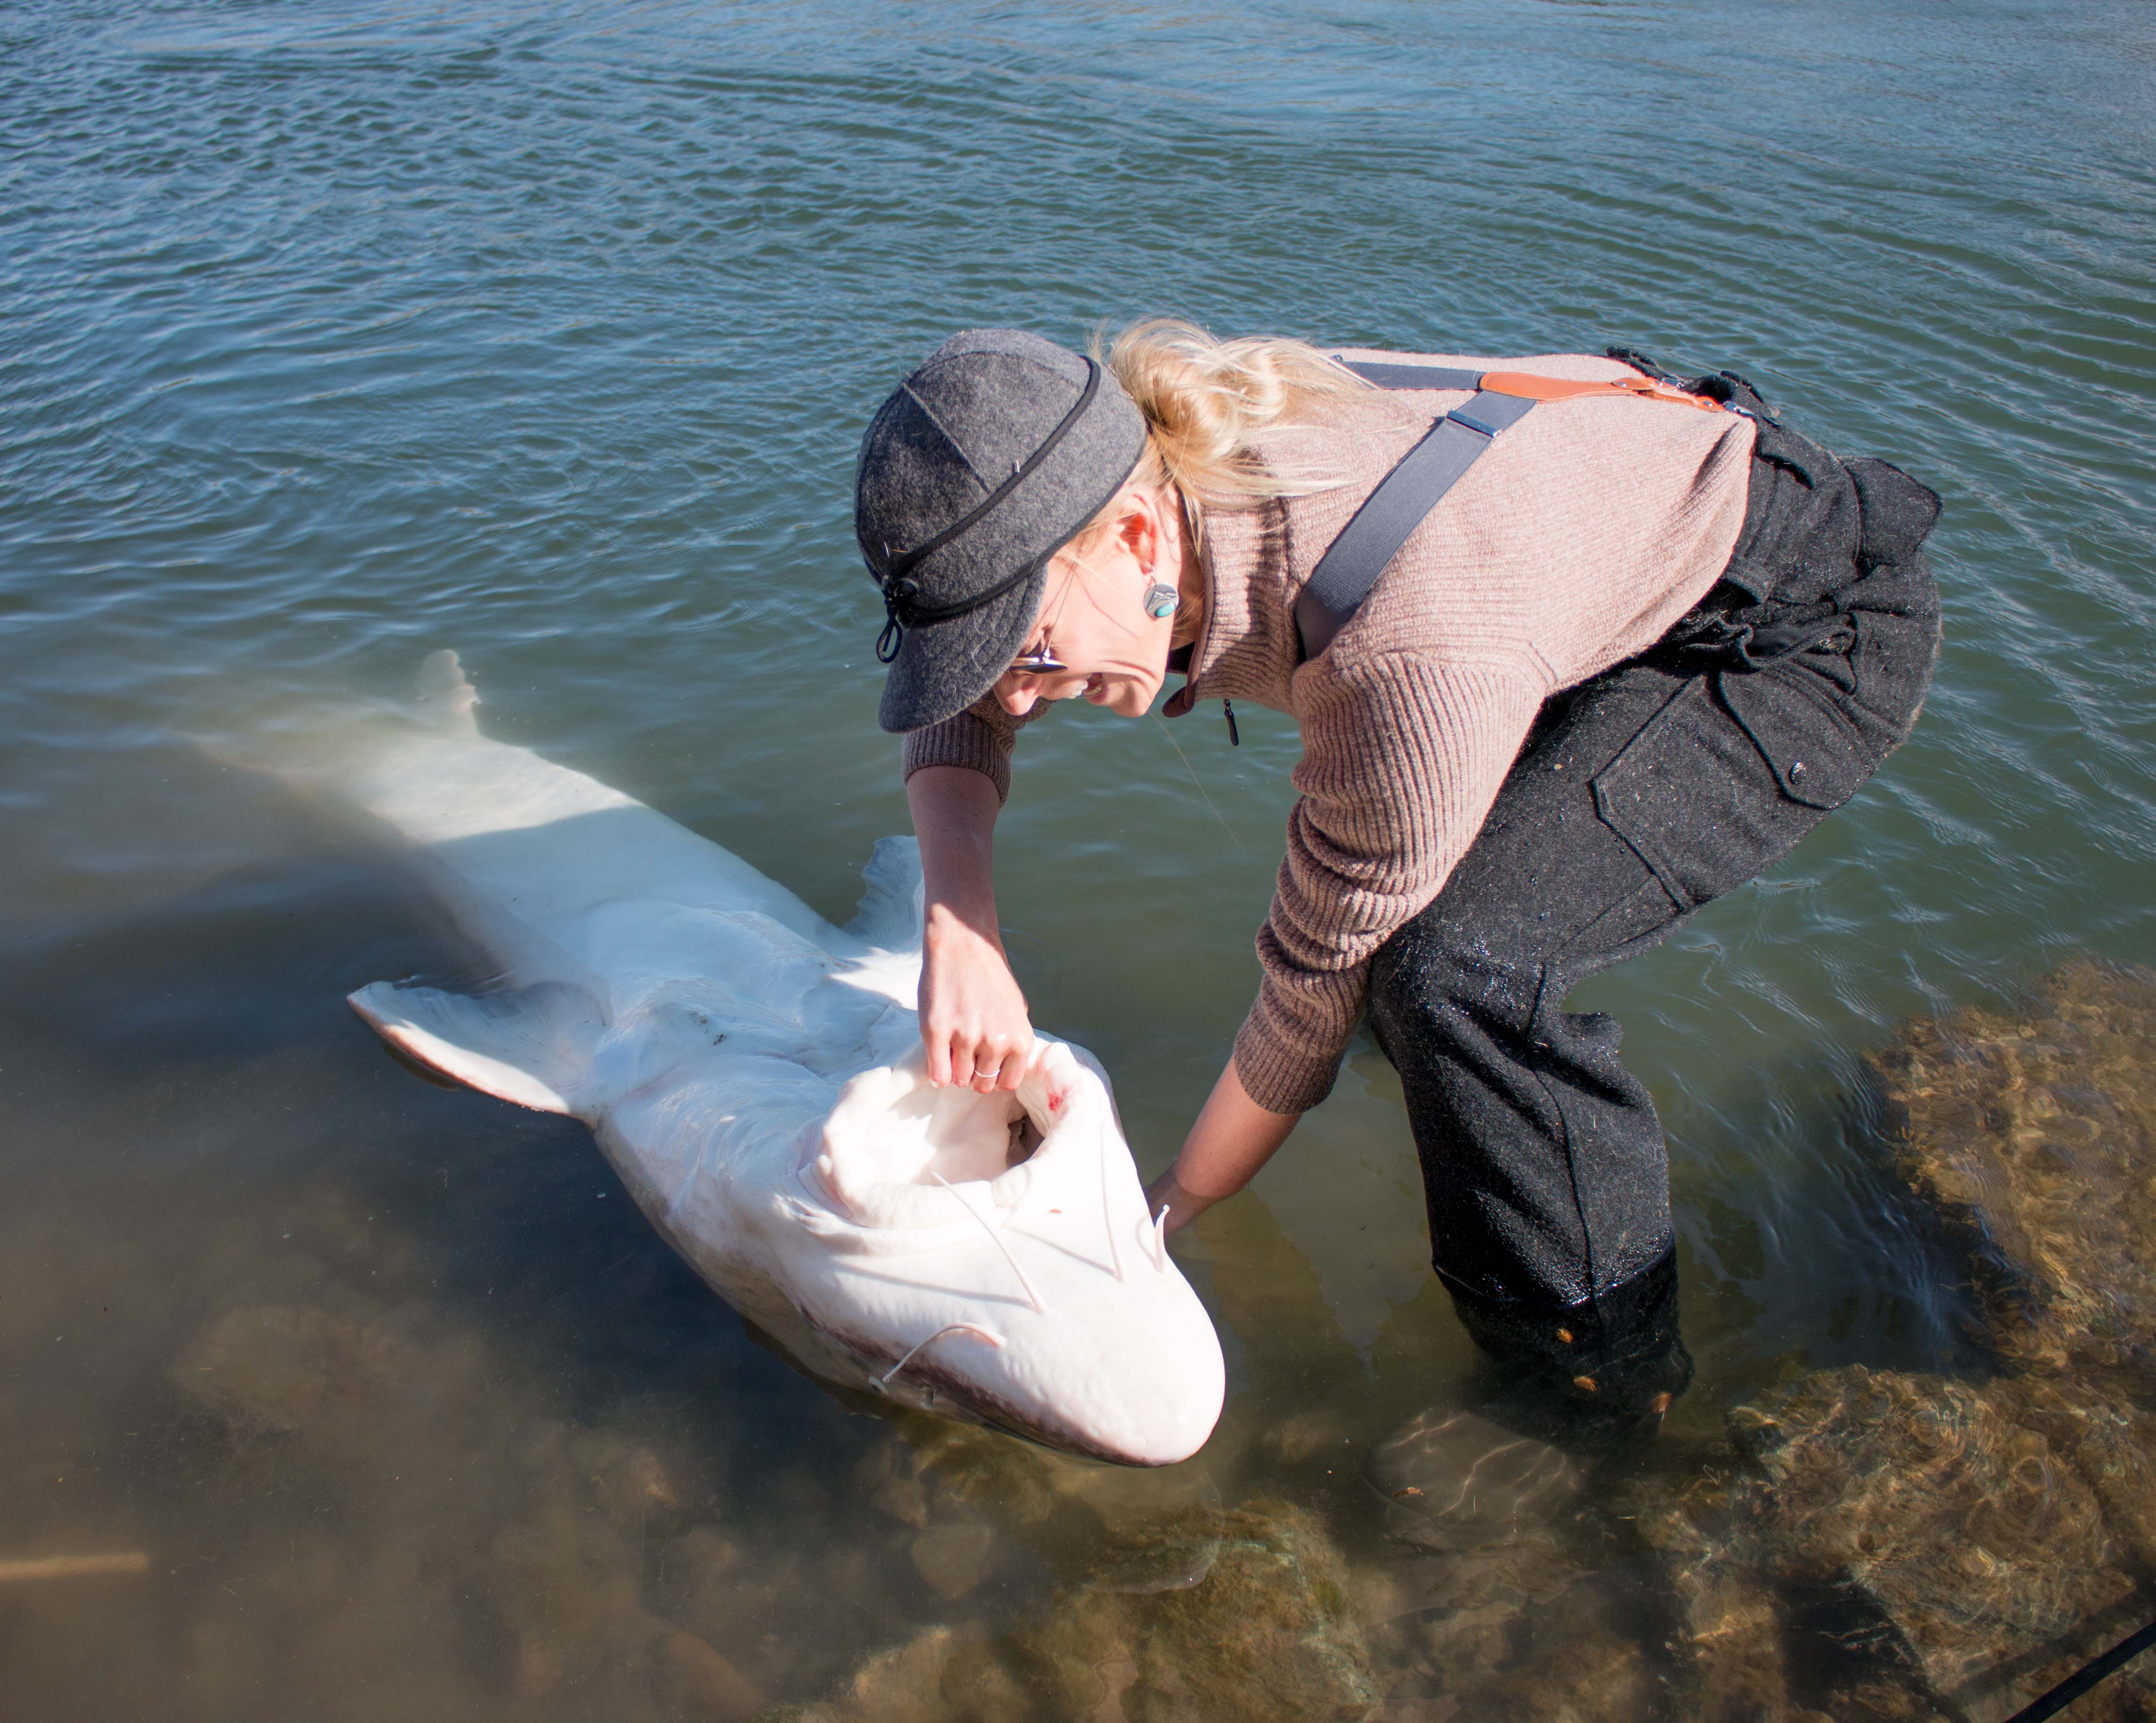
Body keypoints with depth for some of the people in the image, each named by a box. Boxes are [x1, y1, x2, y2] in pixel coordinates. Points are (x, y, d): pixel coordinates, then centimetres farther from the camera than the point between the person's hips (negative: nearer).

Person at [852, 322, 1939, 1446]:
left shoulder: (1410, 658, -40)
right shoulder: (1135, 460, -17)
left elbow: (1322, 978, -26)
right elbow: (961, 708, -4)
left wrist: (1170, 1210, -11)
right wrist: (959, 932, -21)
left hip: (1821, 617, -8)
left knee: (1457, 966, -27)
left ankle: (1607, 1385, -4)